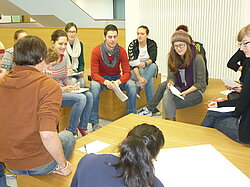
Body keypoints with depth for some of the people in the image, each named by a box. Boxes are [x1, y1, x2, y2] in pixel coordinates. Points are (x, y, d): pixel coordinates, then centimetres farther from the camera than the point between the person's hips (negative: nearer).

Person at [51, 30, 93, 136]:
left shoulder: (63, 58, 9)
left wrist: (73, 85, -1)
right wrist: (63, 89, -24)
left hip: (63, 91, 8)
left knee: (89, 95, -14)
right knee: (81, 98, -26)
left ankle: (83, 127, 0)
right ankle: (71, 131, -9)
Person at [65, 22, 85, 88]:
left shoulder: (79, 44, 11)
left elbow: (81, 61, 12)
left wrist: (81, 71, -7)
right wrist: (67, 70, -20)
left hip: (76, 72, 3)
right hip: (64, 73, -3)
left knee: (81, 81, -26)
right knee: (73, 81, -30)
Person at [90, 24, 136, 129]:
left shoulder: (121, 51, -10)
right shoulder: (97, 51, -16)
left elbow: (127, 72, -13)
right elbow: (94, 74, -18)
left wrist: (118, 82, -34)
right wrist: (106, 82, -38)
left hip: (116, 77, 2)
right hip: (101, 78, -2)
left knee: (131, 85, -24)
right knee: (94, 86, -35)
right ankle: (94, 122, -25)